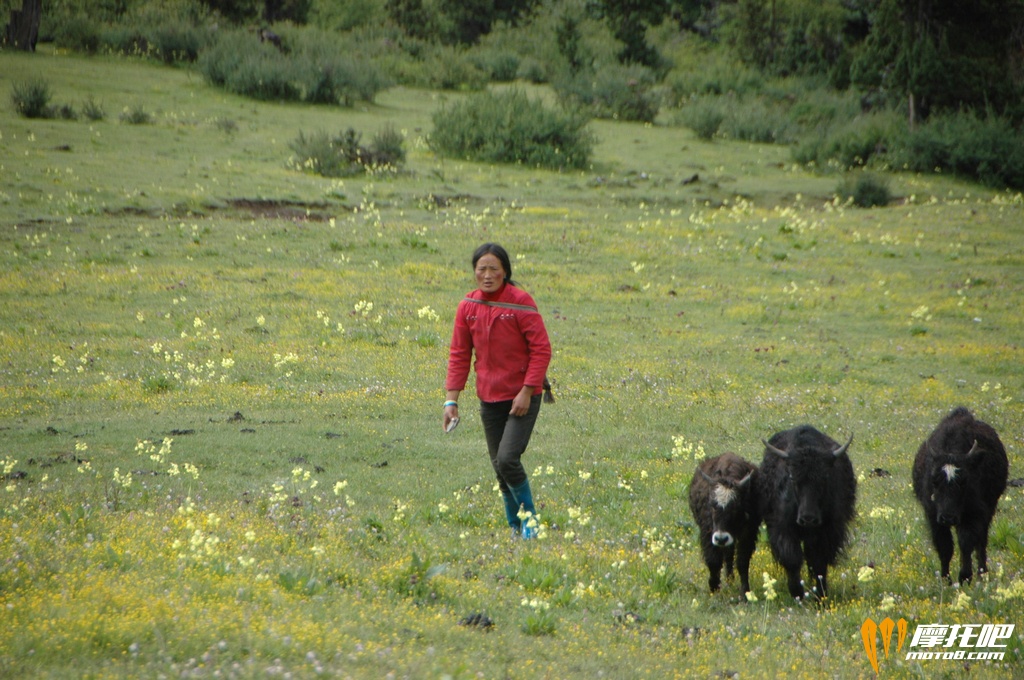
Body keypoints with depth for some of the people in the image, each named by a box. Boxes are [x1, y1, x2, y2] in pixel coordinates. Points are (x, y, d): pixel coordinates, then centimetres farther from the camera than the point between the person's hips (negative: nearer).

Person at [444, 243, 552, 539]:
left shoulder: (521, 302, -12)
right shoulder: (467, 307, 2)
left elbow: (541, 349, -12)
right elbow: (459, 355, 5)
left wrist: (527, 392, -16)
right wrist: (451, 400, -2)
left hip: (522, 397, -5)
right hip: (489, 398, 5)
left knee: (507, 459, -18)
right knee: (499, 467, 8)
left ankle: (530, 517, 4)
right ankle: (516, 526, 25)